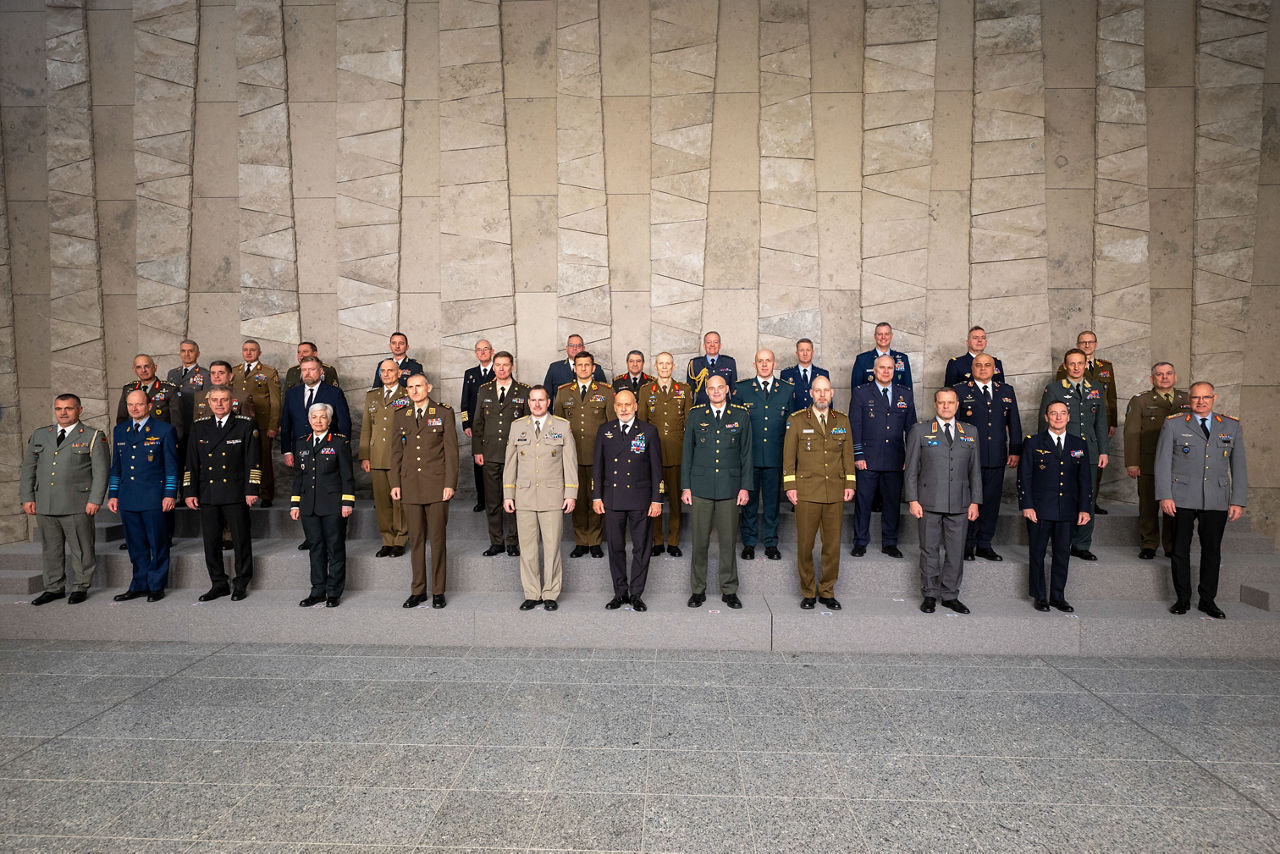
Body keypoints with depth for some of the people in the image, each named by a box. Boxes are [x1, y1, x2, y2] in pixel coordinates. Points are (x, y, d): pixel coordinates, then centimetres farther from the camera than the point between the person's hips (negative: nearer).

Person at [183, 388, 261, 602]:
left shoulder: (246, 425, 1)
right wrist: (190, 492, 6)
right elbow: (191, 462, 12)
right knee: (211, 542, 7)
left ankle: (241, 584, 15)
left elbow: (253, 460, -3)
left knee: (241, 540, 2)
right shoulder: (199, 427, 11)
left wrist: (252, 489, -8)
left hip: (236, 494, -3)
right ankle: (219, 584, 19)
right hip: (207, 494, 4)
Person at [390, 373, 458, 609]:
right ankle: (418, 591, 19)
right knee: (415, 539, 8)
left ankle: (438, 591, 12)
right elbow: (396, 451, 12)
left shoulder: (444, 412, 0)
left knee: (437, 539, 2)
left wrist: (450, 483, -8)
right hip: (410, 486, 3)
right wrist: (395, 483, 5)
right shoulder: (401, 415, 11)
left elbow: (451, 450, -3)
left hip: (436, 485, -3)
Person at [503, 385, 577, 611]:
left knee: (552, 547, 1)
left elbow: (570, 462, 3)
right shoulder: (517, 426, 9)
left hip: (553, 497, -2)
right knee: (527, 548, 4)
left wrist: (571, 494, -3)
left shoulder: (562, 426, 4)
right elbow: (510, 463, 11)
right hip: (524, 497, 2)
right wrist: (508, 495, 6)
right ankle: (531, 594, 15)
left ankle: (550, 595, 12)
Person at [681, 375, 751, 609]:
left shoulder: (741, 415, 5)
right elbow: (687, 452, 8)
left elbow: (746, 453, 6)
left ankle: (729, 590, 18)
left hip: (729, 488, 0)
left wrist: (745, 487, 0)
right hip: (700, 488, 0)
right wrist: (686, 487, 2)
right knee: (700, 541, 4)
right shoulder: (695, 415, 6)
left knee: (728, 541, 5)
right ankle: (698, 589, 17)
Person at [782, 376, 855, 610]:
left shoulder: (842, 420, 11)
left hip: (835, 493, 3)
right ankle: (808, 592, 15)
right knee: (805, 544, 1)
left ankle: (827, 591, 19)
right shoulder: (797, 420, 2)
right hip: (807, 492, -2)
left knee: (833, 544, 5)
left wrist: (850, 483, 6)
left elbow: (848, 454, 13)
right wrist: (790, 485, -4)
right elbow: (788, 455, 2)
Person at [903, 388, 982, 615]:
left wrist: (975, 501, 6)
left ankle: (950, 595, 20)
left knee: (955, 551, 7)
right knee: (930, 550, 4)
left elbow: (975, 470, 12)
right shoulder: (920, 431, 2)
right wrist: (912, 500, -6)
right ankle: (930, 595, 17)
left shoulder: (969, 433, 11)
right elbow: (911, 469, 0)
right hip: (929, 503, -2)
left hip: (959, 504, 3)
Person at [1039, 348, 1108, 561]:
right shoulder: (1053, 389, 2)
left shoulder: (1096, 390, 14)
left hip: (1089, 454, 4)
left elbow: (1101, 423, 16)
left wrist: (1103, 451, 10)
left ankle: (1081, 546, 15)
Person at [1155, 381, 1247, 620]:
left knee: (1212, 551, 7)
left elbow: (1239, 466, 9)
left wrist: (1238, 501, 3)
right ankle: (1182, 599, 15)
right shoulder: (1173, 424, 3)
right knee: (1180, 549, 3)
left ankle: (1208, 600, 19)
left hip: (1217, 501, 2)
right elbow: (1163, 462, 0)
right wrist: (1164, 496, -8)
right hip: (1182, 499, -2)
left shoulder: (1232, 427, 9)